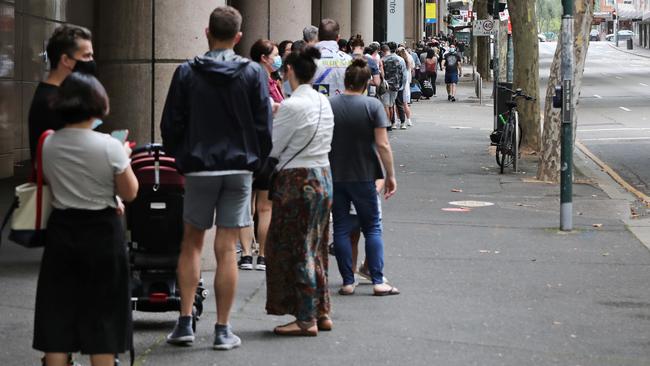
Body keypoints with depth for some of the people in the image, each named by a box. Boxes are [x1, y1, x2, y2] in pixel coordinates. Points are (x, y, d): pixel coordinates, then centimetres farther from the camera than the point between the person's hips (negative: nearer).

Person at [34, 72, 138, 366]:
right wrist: (124, 158, 7)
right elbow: (129, 193, -7)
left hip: (61, 229, 3)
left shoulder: (48, 146, -3)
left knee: (58, 312, 8)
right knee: (102, 316, 6)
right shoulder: (109, 147, -14)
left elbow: (51, 184, 9)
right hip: (101, 232, -3)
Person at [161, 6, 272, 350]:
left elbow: (171, 124, 0)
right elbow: (263, 125, -1)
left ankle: (185, 322, 7)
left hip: (199, 167, 0)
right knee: (226, 249, 2)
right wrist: (256, 161, 13)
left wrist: (180, 158, 14)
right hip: (239, 168, 0)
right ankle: (223, 330, 4)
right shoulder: (253, 73, -3)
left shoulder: (187, 73, -2)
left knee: (191, 243, 13)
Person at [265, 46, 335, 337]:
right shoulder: (323, 102, 7)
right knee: (314, 248, 16)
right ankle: (321, 313, 20)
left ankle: (306, 319, 2)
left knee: (295, 250, 0)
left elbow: (270, 149, -13)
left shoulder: (292, 106, -17)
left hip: (297, 181, -8)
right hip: (323, 176, 8)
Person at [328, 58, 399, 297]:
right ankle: (378, 282, 1)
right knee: (372, 228, 8)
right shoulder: (373, 106, -9)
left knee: (341, 228, 8)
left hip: (333, 176, 2)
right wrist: (390, 175, -4)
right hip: (364, 176, -2)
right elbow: (383, 145, -12)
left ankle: (347, 282, 7)